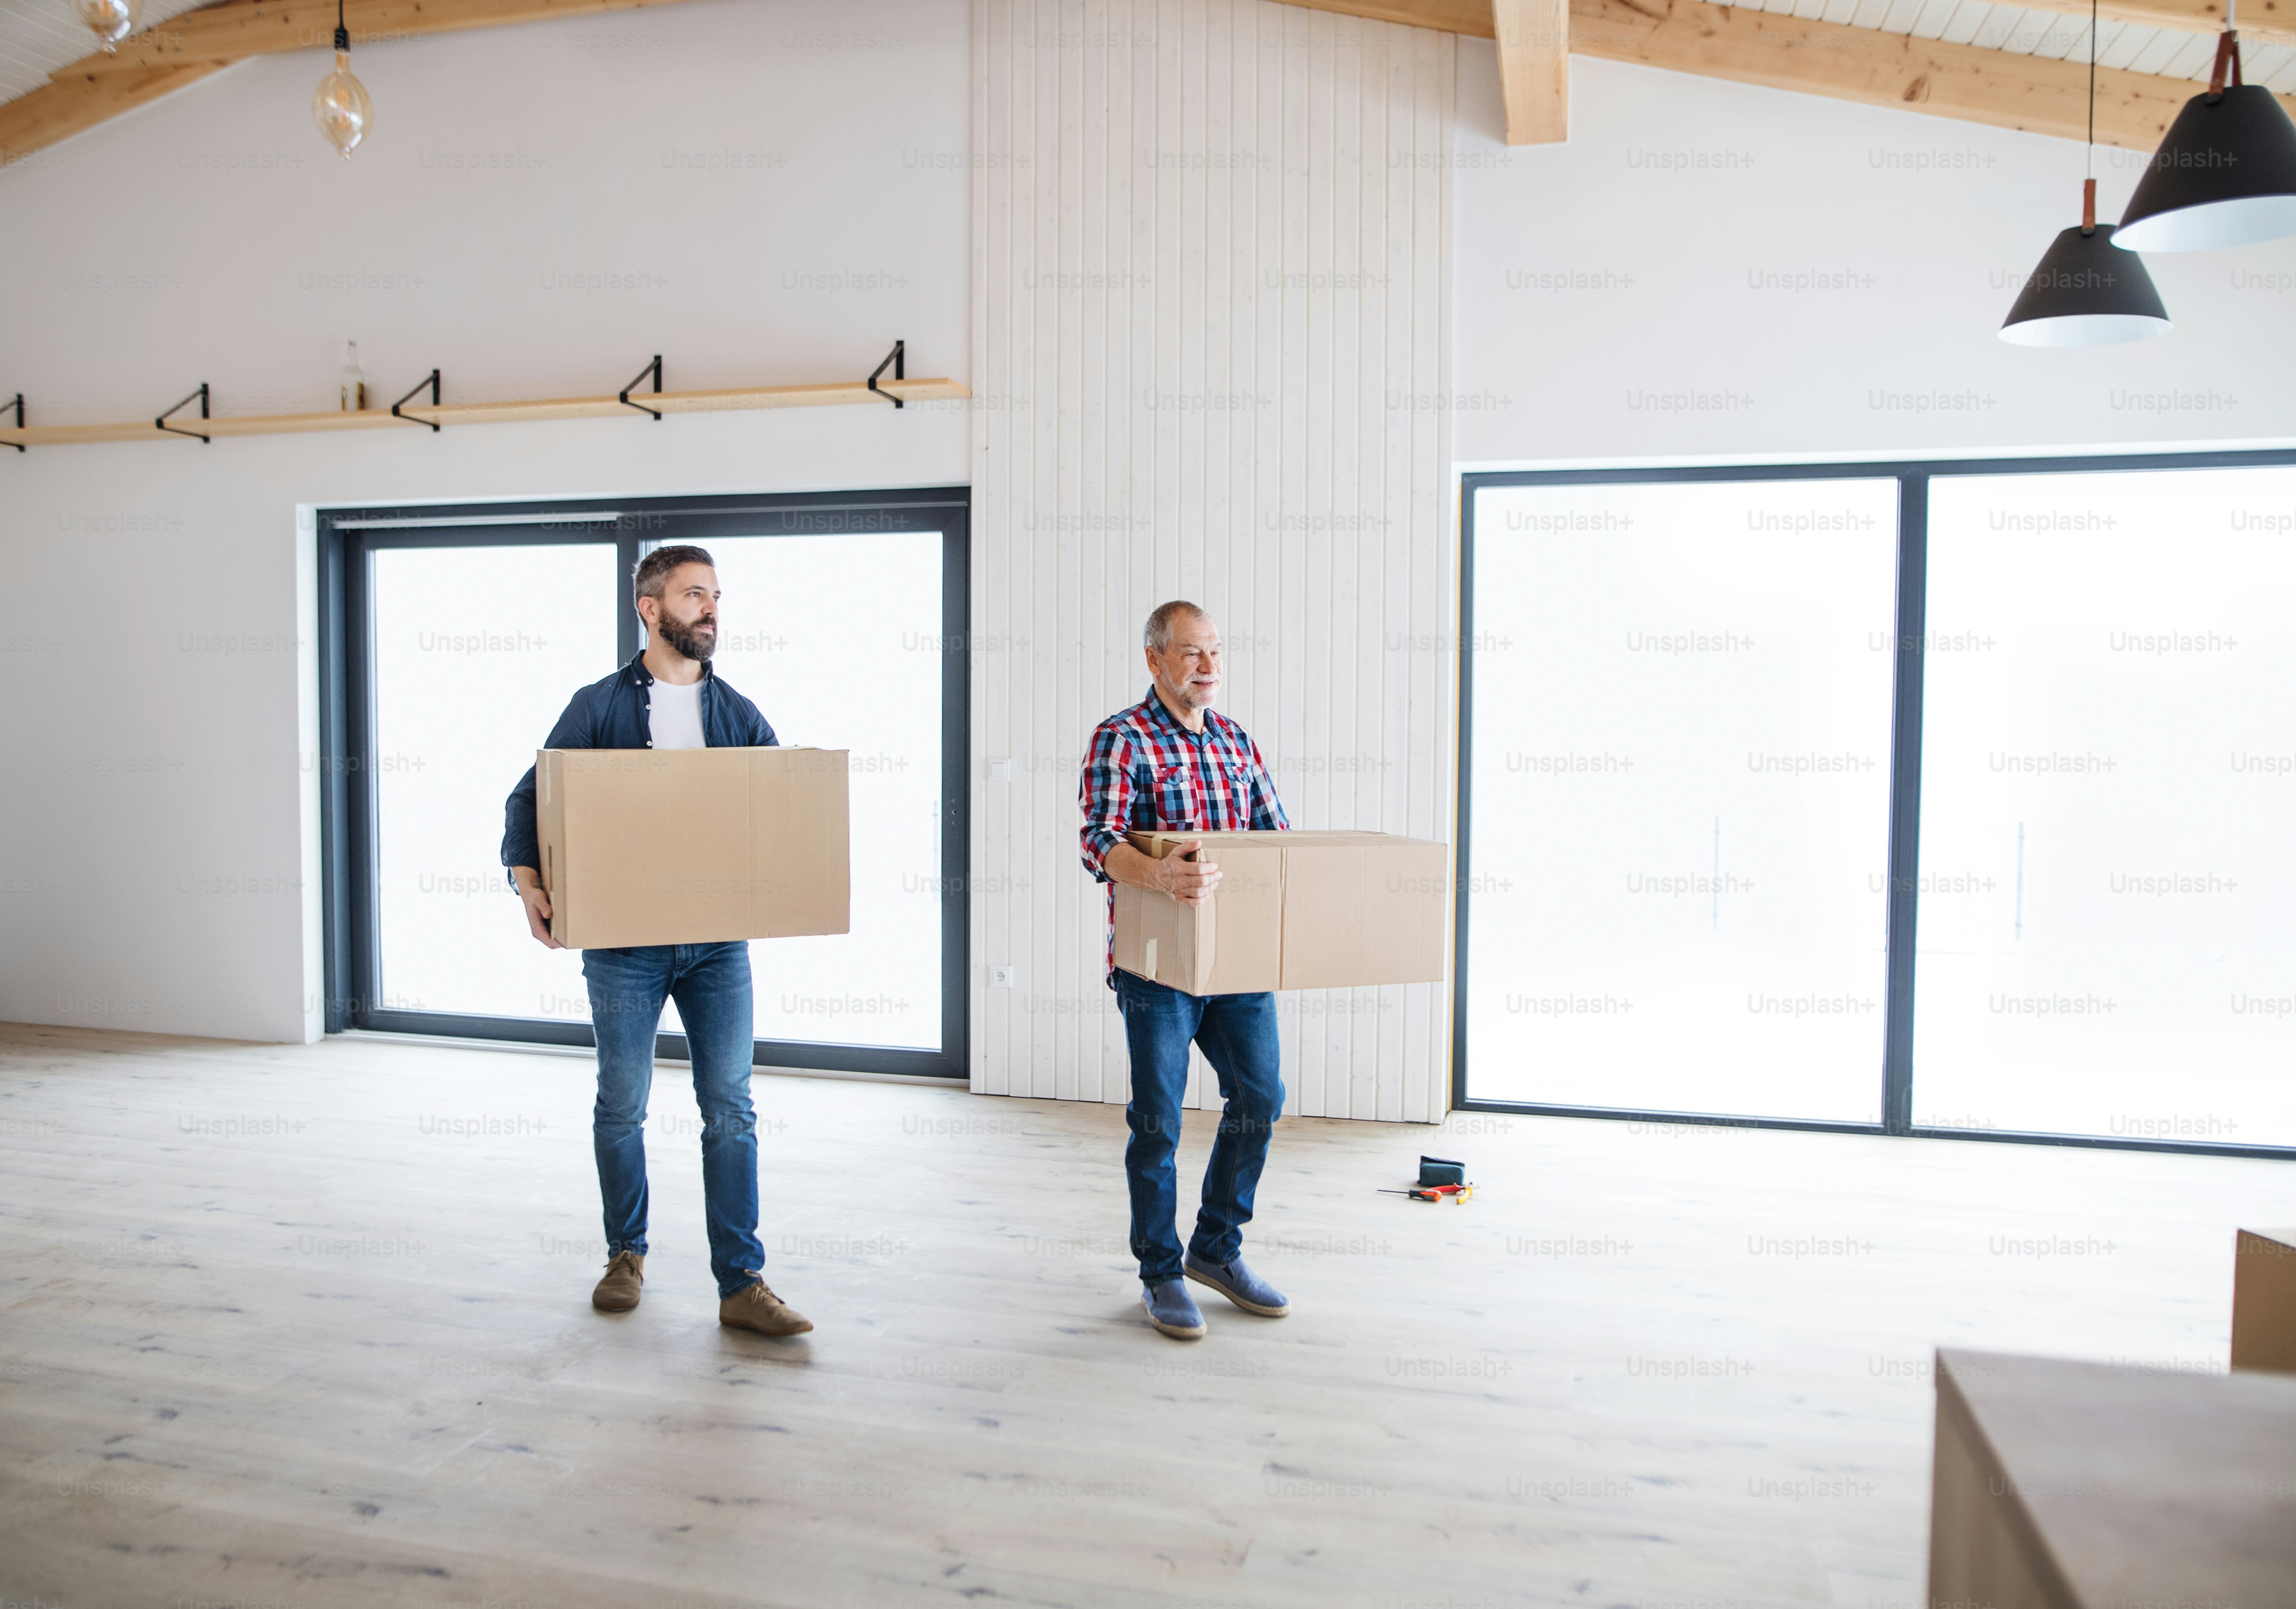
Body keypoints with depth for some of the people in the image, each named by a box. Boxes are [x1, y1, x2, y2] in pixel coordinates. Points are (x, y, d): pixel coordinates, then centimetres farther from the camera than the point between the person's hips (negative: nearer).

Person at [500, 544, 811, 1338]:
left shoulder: (739, 715, 8)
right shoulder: (599, 707, 1)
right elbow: (529, 798, 2)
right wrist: (527, 880, -15)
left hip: (719, 940, 2)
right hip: (624, 941, -2)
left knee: (731, 1109, 0)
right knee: (622, 1106, 9)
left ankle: (741, 1285, 5)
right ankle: (626, 1254, 30)